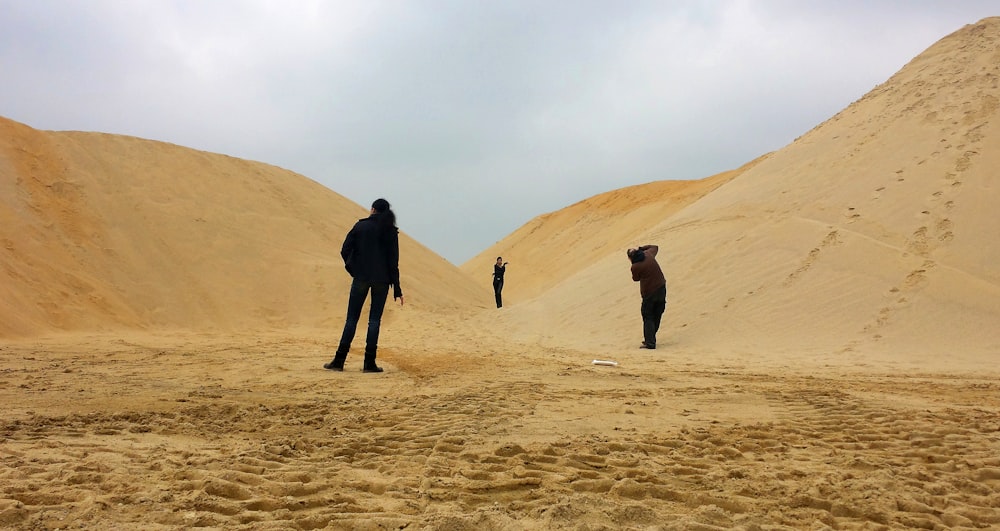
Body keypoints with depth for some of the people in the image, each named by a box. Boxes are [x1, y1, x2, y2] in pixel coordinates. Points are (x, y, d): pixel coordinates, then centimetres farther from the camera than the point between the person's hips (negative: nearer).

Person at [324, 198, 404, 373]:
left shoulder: (360, 226, 0)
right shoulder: (391, 231, 1)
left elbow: (345, 251, -5)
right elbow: (393, 261, -2)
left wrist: (353, 270, 8)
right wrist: (397, 289, 0)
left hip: (361, 278, 0)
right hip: (382, 280, 0)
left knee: (352, 319, 6)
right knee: (375, 320, 5)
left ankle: (339, 360, 7)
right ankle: (369, 363, 3)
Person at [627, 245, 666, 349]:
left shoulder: (635, 267, -16)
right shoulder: (648, 254, 1)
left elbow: (636, 278, 3)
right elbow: (655, 247, 24)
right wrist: (640, 248, 16)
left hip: (649, 293, -7)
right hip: (661, 289, 7)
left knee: (648, 318, 3)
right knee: (657, 316, 14)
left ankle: (649, 342, -5)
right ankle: (651, 339, 23)